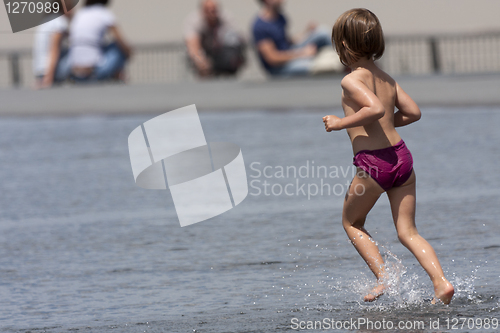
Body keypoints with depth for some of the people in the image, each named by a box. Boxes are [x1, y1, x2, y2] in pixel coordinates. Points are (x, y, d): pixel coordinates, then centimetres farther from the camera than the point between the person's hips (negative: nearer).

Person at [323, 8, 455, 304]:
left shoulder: (351, 81, -10)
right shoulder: (387, 79, 12)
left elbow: (376, 109, -25)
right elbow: (413, 112, 15)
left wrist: (341, 123, -14)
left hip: (373, 162, -6)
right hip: (402, 155, 6)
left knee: (352, 222, 18)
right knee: (408, 231, 10)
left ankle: (383, 279, 5)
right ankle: (441, 281, -9)